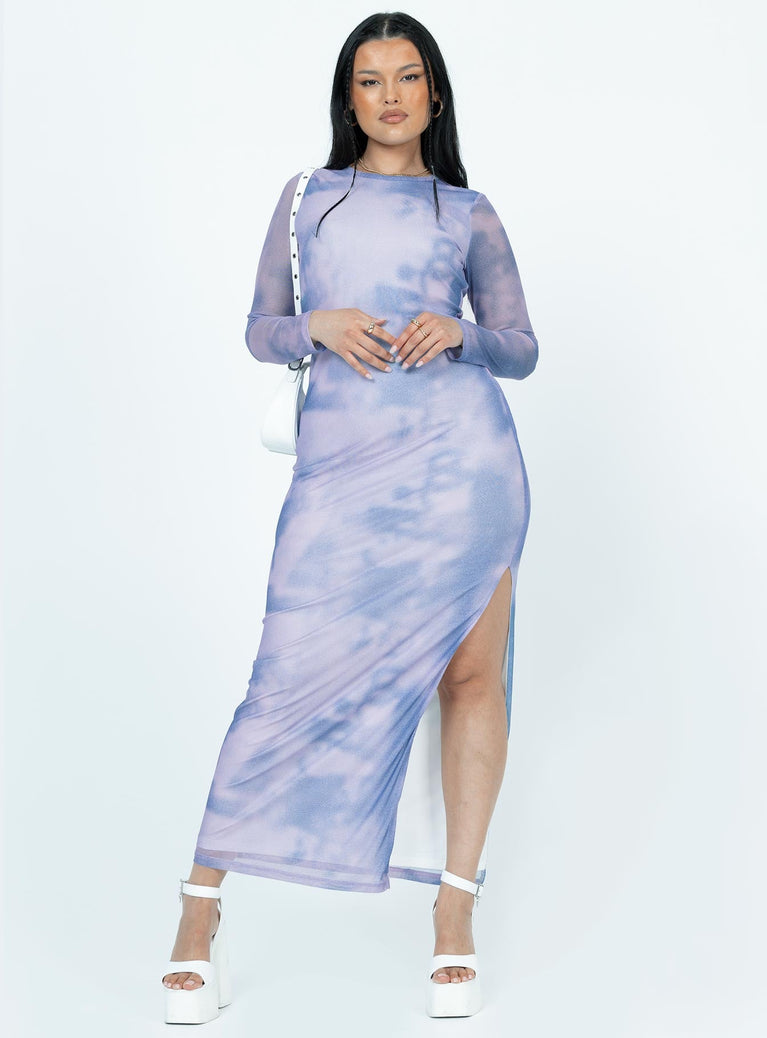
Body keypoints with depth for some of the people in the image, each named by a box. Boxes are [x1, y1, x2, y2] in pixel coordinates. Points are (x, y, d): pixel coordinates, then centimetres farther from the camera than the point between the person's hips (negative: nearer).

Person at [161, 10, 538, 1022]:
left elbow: (521, 348, 13)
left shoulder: (469, 213, 15)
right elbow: (260, 330, 14)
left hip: (462, 452, 1)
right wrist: (320, 325, -6)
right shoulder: (308, 198, 17)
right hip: (344, 459, -1)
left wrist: (457, 332, -7)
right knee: (297, 677, -7)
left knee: (472, 673, -1)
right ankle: (201, 907, 2)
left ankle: (456, 909, 10)